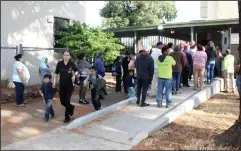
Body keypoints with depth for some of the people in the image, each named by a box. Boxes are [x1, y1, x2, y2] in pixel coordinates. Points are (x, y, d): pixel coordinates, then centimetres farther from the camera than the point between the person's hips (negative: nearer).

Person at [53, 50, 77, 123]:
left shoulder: (72, 64, -9)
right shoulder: (59, 63, -3)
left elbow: (76, 71, 8)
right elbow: (56, 73, 6)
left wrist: (74, 75, -12)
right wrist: (54, 82, 2)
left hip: (70, 85, -3)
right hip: (62, 84, 3)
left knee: (67, 101, -4)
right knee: (62, 101, 6)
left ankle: (67, 117, 16)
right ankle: (71, 107, 38)